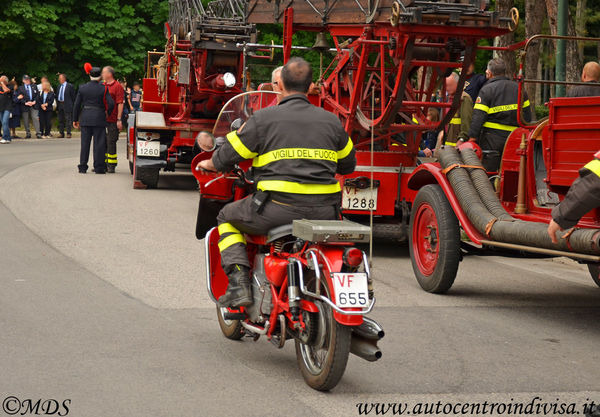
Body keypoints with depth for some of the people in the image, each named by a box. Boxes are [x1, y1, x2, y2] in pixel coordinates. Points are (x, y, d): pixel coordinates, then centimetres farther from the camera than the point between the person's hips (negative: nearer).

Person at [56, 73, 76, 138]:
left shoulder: (70, 86, -3)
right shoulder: (59, 87, 16)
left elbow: (73, 96, -3)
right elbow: (57, 96, 17)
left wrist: (72, 105, -7)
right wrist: (57, 107, 12)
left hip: (67, 105, -6)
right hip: (60, 105, 6)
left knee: (68, 120, -6)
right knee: (60, 120, 8)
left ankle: (68, 133, -3)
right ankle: (61, 133, 13)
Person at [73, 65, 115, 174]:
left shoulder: (82, 88, 1)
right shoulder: (103, 89, -7)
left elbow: (77, 105, 3)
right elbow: (111, 104, -13)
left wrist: (75, 119, 11)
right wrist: (107, 112, 8)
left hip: (85, 119, 2)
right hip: (99, 119, -2)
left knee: (85, 143, 8)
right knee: (99, 143, 4)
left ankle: (83, 167, 9)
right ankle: (99, 167, 4)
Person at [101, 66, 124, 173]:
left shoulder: (117, 86, -6)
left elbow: (120, 104, -10)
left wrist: (119, 119, -15)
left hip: (112, 120, -7)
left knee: (111, 142, -3)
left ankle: (111, 165, 3)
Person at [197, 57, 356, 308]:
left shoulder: (264, 118, 0)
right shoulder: (331, 121, 12)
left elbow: (226, 158, 5)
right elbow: (348, 165, 25)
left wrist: (209, 164, 28)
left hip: (280, 207, -4)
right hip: (324, 210, 4)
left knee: (227, 217, 20)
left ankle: (239, 283, 3)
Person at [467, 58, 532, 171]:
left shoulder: (486, 90, -5)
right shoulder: (518, 89, 12)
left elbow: (478, 117, -11)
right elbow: (527, 117, 15)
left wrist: (472, 138, -10)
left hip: (492, 138, -5)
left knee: (487, 173, -4)